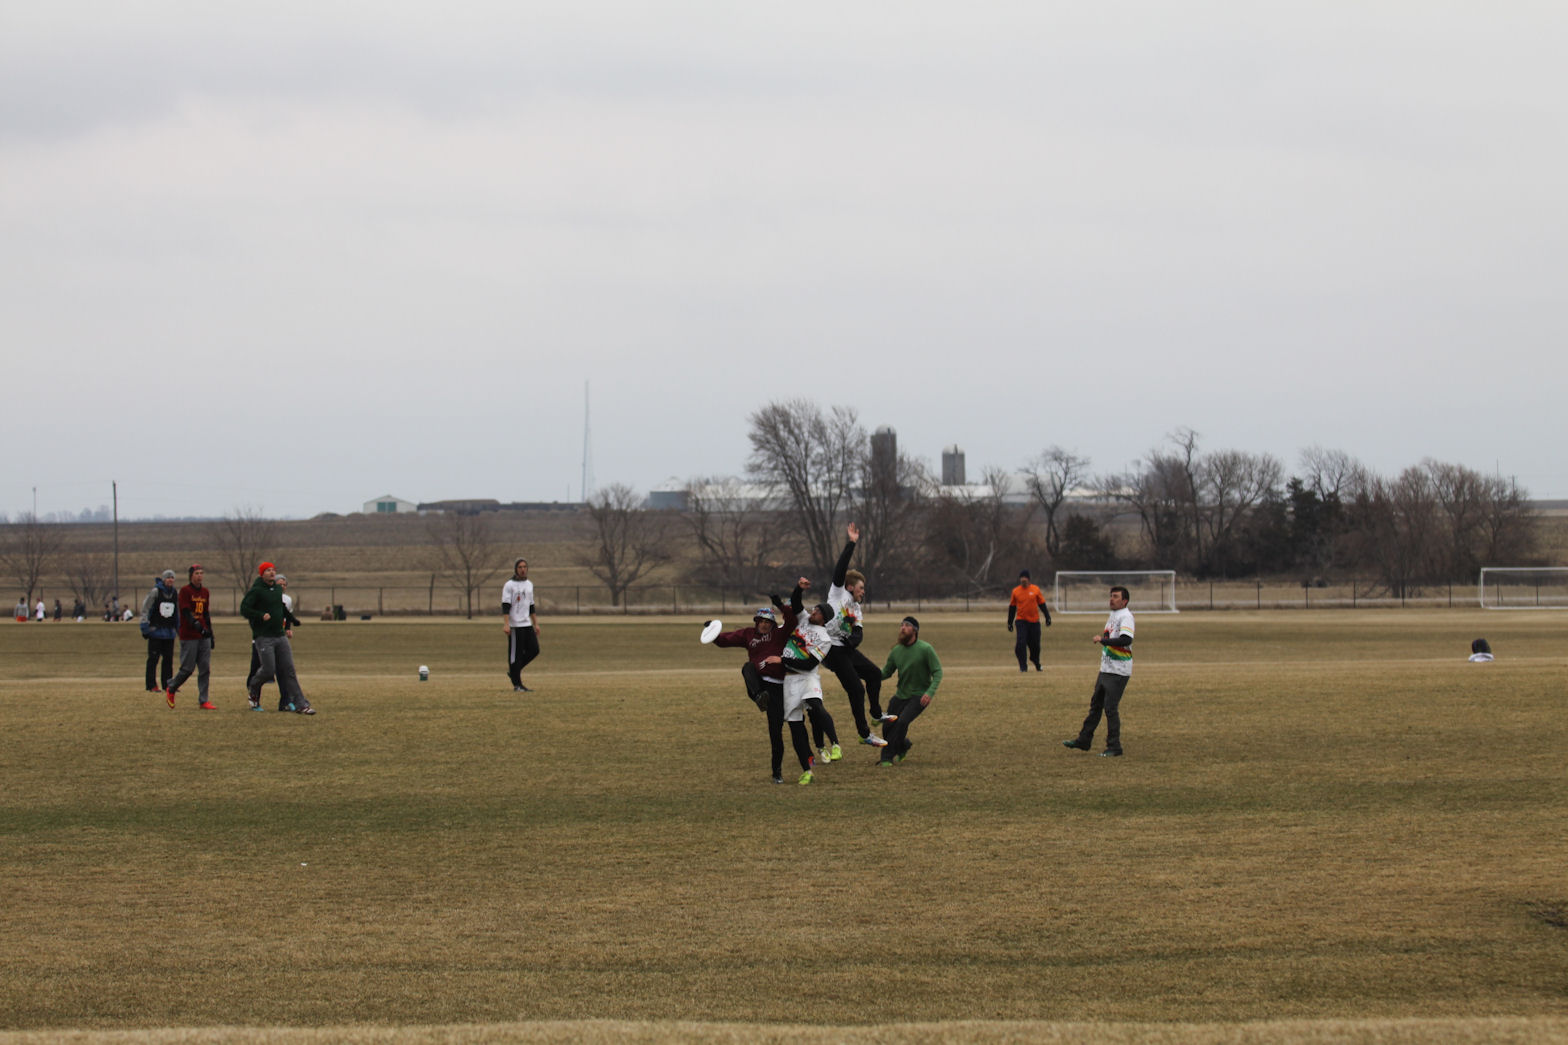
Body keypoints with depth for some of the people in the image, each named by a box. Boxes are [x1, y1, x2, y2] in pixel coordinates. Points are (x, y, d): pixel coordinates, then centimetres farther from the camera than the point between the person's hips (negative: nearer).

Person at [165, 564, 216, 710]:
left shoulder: (205, 592, 14)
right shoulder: (185, 591, -7)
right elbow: (186, 612, -17)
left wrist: (211, 636, 20)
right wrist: (198, 627, -30)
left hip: (203, 636, 6)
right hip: (189, 636, -6)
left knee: (205, 669, 0)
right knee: (188, 668, -3)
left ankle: (203, 701, 3)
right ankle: (171, 689, 21)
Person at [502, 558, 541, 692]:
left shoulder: (529, 584, 16)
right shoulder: (509, 585, -6)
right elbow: (505, 606, -13)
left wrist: (536, 624, 18)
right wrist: (506, 624, -22)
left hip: (527, 624, 7)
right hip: (515, 625, -7)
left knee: (534, 650, 2)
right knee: (515, 654, -5)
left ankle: (513, 671, 19)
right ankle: (517, 685, -2)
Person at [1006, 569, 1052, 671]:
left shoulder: (1035, 590, 1)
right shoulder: (1015, 591, 3)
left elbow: (1042, 604, 7)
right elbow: (1012, 607, 10)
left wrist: (1047, 617, 1)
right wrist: (1009, 622, 11)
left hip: (1034, 621, 0)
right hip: (1021, 621, 0)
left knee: (1035, 644, 7)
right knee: (1021, 644, -12)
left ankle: (1036, 662, 33)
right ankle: (1023, 666, -5)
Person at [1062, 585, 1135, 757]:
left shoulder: (1125, 616, -16)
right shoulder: (1112, 615, 14)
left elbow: (1126, 640, -31)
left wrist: (1102, 640, -25)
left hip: (1118, 672, -10)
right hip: (1106, 670, 10)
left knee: (1110, 708, -8)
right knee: (1095, 704, 15)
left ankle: (1114, 748, -1)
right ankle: (1084, 740, 25)